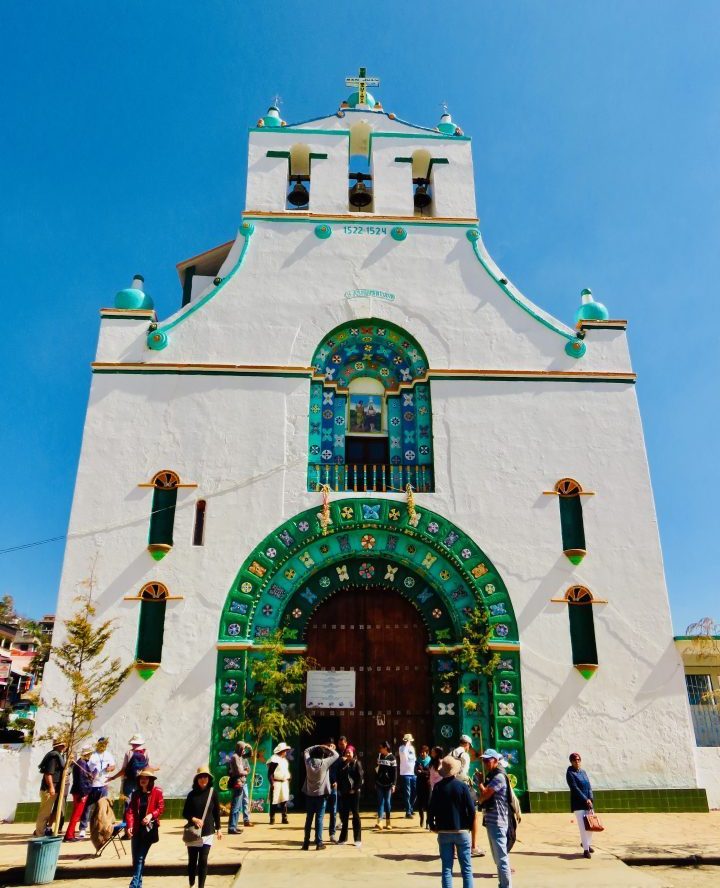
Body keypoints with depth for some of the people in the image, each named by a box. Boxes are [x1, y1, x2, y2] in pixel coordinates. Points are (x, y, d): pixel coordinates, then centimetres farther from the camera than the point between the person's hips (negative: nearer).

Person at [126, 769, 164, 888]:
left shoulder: (157, 792, -5)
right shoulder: (135, 793, 6)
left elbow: (161, 808, -5)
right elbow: (130, 810, 0)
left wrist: (151, 815, -21)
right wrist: (130, 825, -13)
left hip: (149, 829, -4)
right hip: (136, 829, 4)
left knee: (140, 858, -7)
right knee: (135, 858, 10)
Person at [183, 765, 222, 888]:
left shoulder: (212, 793, -3)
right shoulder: (192, 794, -2)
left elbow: (217, 812, 4)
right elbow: (185, 813, 2)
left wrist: (218, 829, 5)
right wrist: (194, 819, -16)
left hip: (208, 832, -1)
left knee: (203, 860, -4)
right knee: (192, 861, 9)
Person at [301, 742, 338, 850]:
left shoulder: (308, 762, -4)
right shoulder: (324, 763, -12)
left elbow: (306, 751, 16)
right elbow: (336, 755, -1)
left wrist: (318, 746, 15)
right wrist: (328, 748, 11)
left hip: (309, 794, 3)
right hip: (321, 794, -3)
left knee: (309, 818, 10)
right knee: (319, 818, 1)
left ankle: (306, 843, 13)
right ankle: (319, 843, 1)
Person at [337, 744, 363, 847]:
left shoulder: (357, 763, -2)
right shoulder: (342, 764, 8)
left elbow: (360, 777, -8)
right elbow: (339, 777, 8)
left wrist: (355, 789, -14)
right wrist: (339, 789, -2)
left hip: (354, 792, -4)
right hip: (343, 792, 4)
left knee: (355, 814, 2)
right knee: (344, 815, 8)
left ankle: (358, 839, 6)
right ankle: (343, 838, 18)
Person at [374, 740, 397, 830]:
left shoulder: (391, 758, -6)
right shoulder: (379, 756, 6)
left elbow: (394, 772, -7)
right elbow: (376, 770, 11)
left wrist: (393, 784, -12)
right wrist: (375, 782, 11)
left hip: (388, 784, -3)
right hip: (379, 783, 3)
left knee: (387, 802, 4)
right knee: (380, 802, -1)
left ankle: (388, 822, 14)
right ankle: (379, 822, -5)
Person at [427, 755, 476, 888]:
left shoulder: (438, 787, -5)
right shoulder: (463, 786, -9)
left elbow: (431, 809, -6)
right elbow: (471, 809, -9)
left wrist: (432, 826, 7)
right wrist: (469, 825, 5)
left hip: (443, 832, 1)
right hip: (462, 831, -1)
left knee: (446, 868, 8)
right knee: (466, 868, 10)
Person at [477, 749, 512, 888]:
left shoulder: (499, 777, -16)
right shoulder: (491, 776, 15)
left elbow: (484, 794, -21)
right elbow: (485, 796, 15)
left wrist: (479, 782, -3)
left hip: (497, 821, -10)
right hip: (491, 820, 10)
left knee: (501, 857, -6)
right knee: (498, 857, 19)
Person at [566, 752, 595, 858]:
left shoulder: (583, 772, 12)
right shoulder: (570, 773, -8)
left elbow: (589, 786, 7)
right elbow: (575, 788, -15)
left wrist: (590, 799, -8)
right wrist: (585, 799, -18)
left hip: (587, 801, 6)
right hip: (578, 803, -6)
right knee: (583, 826, -6)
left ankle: (586, 843, 32)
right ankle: (586, 849, 3)